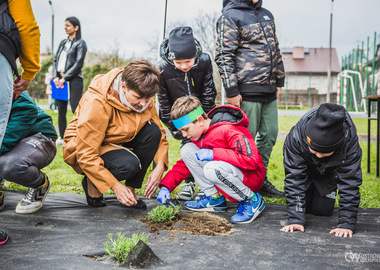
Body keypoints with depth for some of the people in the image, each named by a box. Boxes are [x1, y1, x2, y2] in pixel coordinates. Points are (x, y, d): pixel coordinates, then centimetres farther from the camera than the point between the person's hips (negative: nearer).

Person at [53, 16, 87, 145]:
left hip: (74, 80, -6)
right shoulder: (63, 42, 21)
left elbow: (78, 64, -8)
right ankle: (62, 138, 12)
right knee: (61, 110, 6)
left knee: (76, 110, -11)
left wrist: (64, 78, -12)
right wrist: (56, 77, 0)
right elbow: (55, 60, 16)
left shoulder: (80, 43, 1)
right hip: (60, 80, 6)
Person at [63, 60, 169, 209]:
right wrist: (115, 186, -32)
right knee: (128, 164, -35)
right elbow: (86, 155, -30)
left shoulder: (143, 97, -12)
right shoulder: (96, 103, -31)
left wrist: (160, 166, -19)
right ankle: (91, 183, -2)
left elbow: (160, 133, -2)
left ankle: (131, 189, -9)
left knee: (153, 131, -21)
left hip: (118, 143, 6)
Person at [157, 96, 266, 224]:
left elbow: (253, 160, -33)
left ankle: (252, 200, -13)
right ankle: (215, 198, 1)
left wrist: (214, 154, -31)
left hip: (251, 176, -8)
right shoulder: (199, 136, 3)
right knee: (187, 150, -4)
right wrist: (165, 187, -4)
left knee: (212, 168, -38)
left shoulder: (228, 131, -24)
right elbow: (183, 164, 10)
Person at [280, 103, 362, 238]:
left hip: (329, 173, 0)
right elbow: (294, 177, -35)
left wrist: (346, 224, -37)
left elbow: (350, 183, -33)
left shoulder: (350, 142, -40)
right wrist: (295, 219, -39)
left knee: (323, 209, -8)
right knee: (304, 206, -7)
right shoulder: (295, 137, -41)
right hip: (304, 169, 0)